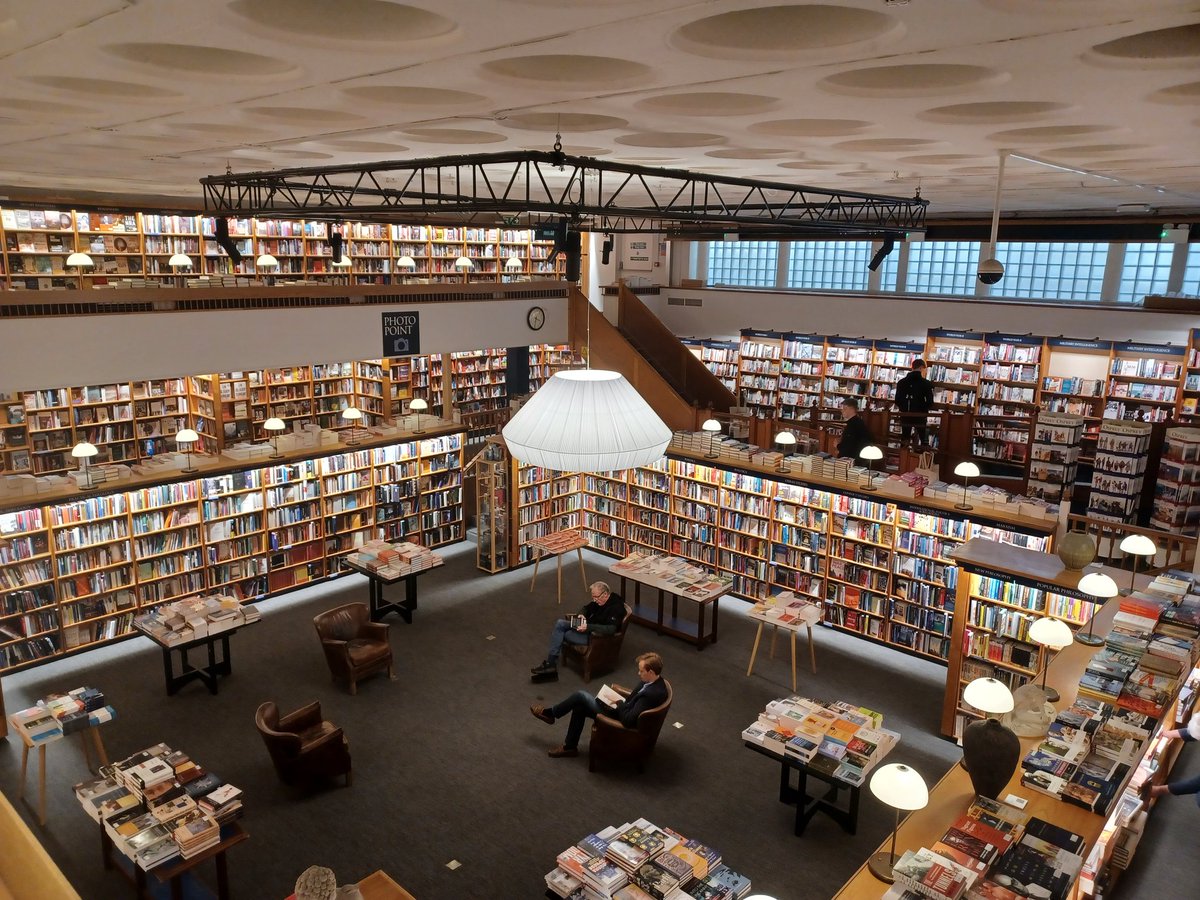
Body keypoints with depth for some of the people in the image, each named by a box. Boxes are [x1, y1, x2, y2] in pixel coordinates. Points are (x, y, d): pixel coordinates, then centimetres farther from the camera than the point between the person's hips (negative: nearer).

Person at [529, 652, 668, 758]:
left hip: (620, 719, -9)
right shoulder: (655, 680, -5)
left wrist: (619, 703, -18)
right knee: (579, 707, 9)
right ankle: (570, 746, 23)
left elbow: (628, 720, -34)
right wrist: (624, 693, -2)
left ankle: (549, 713, 19)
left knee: (581, 696, -5)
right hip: (622, 710, 9)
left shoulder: (652, 694, -35)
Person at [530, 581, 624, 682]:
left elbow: (611, 629, -34)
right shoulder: (599, 600, 3)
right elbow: (587, 608, 19)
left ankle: (550, 663, -2)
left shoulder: (616, 606, -23)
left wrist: (588, 627, -36)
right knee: (560, 623, -7)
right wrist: (582, 614, -5)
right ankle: (550, 663, -11)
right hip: (588, 628, 9)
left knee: (563, 635, -16)